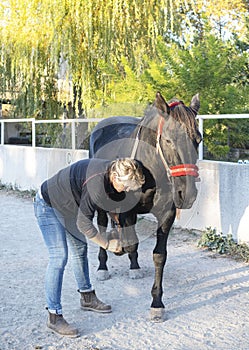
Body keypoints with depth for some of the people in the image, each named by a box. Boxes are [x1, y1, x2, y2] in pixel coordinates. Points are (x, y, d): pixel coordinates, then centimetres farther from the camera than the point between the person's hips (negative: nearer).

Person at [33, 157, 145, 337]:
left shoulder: (112, 170, -13)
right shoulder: (96, 184, -38)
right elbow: (83, 223, -30)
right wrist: (107, 244, -19)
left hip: (67, 206, 9)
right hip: (48, 206, -9)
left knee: (80, 249, 16)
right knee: (59, 257, -15)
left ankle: (87, 297, 33)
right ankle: (54, 317, -9)